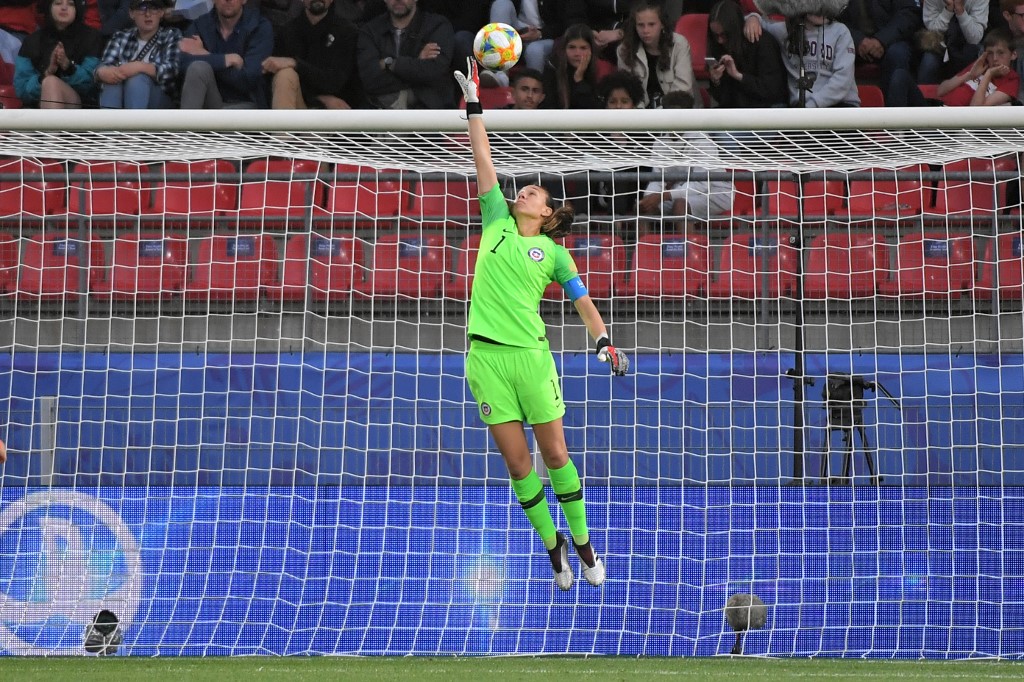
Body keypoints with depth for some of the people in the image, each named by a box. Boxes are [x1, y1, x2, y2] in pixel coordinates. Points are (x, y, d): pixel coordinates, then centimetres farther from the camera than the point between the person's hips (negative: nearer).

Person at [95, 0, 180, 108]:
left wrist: (141, 67, -26)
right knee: (112, 78, -29)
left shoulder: (172, 36, 9)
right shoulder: (121, 37, 16)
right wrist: (104, 72, -26)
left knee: (137, 78, -32)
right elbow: (102, 66, 0)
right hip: (122, 101, 2)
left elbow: (173, 70, -9)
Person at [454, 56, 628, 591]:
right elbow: (483, 163, 11)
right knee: (517, 462, 3)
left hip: (531, 356, -2)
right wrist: (474, 107, 8)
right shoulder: (496, 223, 12)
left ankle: (583, 543, 12)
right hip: (486, 356, 2)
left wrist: (603, 341, -7)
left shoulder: (553, 253, 7)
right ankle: (553, 547, 14)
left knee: (554, 453, 2)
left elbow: (583, 302, 9)